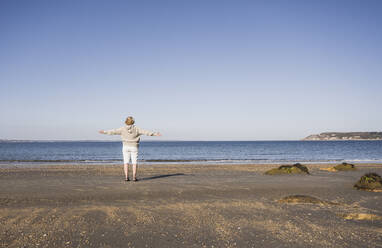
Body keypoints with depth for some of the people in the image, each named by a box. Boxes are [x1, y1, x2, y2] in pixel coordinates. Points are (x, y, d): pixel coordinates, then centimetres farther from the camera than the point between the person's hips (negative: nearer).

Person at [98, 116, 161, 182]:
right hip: (134, 147, -1)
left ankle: (126, 177, 0)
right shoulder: (136, 129, -7)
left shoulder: (123, 129, -4)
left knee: (126, 162, 5)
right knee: (134, 162, 3)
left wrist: (105, 132, 14)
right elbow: (145, 132, -8)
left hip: (126, 146, 1)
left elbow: (114, 131, 2)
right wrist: (154, 133, -3)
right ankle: (134, 177, -1)